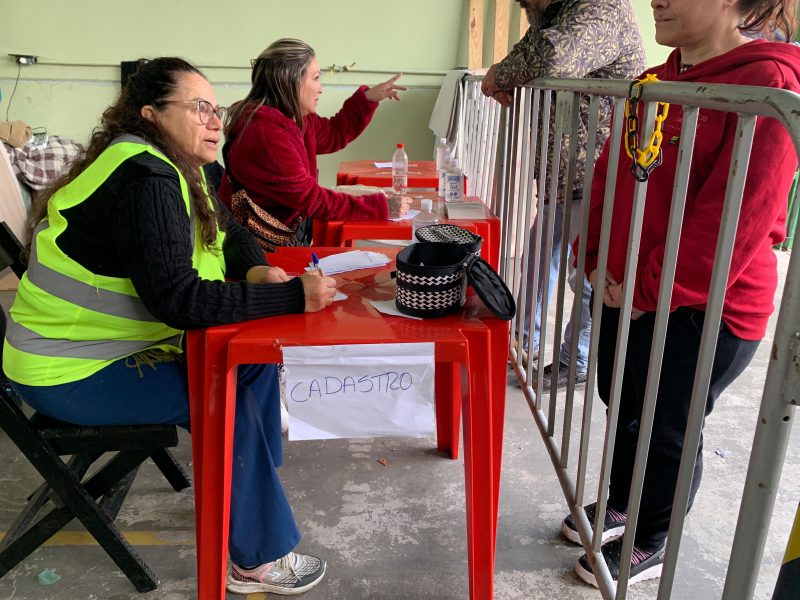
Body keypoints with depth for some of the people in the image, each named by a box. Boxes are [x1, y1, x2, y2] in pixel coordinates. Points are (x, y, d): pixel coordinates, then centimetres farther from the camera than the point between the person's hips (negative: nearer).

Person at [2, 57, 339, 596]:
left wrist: (258, 270, -10)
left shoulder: (175, 168, 4)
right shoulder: (143, 178, -27)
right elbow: (178, 299, -34)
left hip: (124, 343, 9)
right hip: (68, 371, -9)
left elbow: (228, 232, 12)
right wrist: (292, 297, -34)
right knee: (224, 402, -17)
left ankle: (250, 487, 18)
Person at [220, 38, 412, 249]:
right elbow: (311, 199, -23)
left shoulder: (295, 119, 5)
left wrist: (369, 98, 14)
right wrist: (382, 206, -20)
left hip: (292, 230, 9)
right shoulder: (266, 133, -24)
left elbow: (334, 134, 26)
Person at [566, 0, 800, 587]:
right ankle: (621, 504, 45)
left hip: (701, 309, -7)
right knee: (623, 406, 20)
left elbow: (738, 215, -22)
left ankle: (652, 544, 33)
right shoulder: (653, 84, 8)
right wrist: (597, 262, 1)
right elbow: (608, 176, 11)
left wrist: (651, 291, -18)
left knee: (667, 430, 9)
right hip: (622, 295, 7)